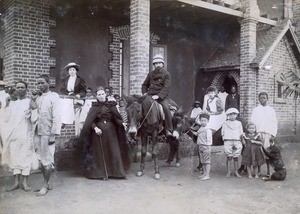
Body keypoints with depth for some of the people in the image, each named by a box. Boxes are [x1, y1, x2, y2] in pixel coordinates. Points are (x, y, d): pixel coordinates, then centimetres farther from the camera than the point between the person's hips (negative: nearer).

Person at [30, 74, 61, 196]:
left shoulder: (53, 96, -5)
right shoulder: (37, 98, 13)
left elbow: (56, 116, -12)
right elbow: (34, 117, 14)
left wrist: (54, 134, -17)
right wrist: (33, 108, -6)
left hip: (47, 133, -6)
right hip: (37, 132, 6)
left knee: (47, 160, 0)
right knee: (41, 159, 11)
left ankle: (45, 185, 11)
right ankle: (46, 183, 23)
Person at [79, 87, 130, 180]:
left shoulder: (111, 106, 4)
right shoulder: (94, 107, 1)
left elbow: (117, 118, 1)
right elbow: (90, 121, -6)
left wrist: (122, 124, -17)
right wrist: (95, 128, -22)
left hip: (110, 132, 1)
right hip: (98, 132, -1)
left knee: (113, 151, 3)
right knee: (101, 152, 4)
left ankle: (118, 171, 13)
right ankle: (103, 173, 14)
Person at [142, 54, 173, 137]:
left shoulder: (167, 74, 4)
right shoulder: (150, 74, 17)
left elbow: (166, 87, -8)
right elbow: (144, 85, 24)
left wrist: (158, 95, -22)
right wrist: (144, 93, 3)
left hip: (162, 96, -4)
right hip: (150, 95, 4)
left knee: (166, 108, -29)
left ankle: (168, 131, -25)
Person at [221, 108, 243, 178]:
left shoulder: (239, 123, 11)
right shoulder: (225, 123, 8)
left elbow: (241, 133, 13)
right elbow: (222, 133, 9)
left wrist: (238, 139, 2)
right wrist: (225, 139, -1)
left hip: (237, 141, 1)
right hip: (228, 141, -1)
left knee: (236, 157, 3)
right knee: (229, 157, -2)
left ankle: (236, 172, 12)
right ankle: (228, 172, 4)